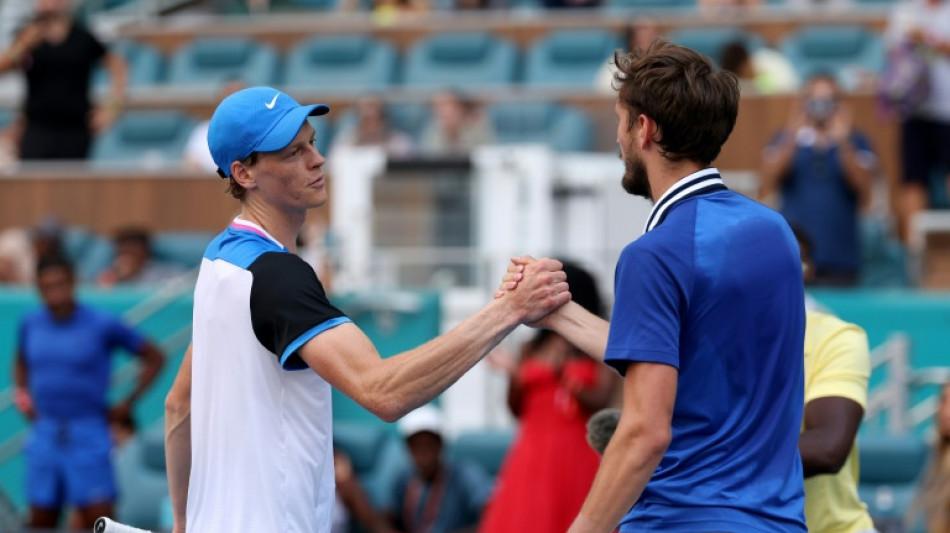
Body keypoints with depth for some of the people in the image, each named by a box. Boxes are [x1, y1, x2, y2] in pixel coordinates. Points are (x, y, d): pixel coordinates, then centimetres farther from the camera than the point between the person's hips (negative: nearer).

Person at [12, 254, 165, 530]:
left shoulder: (103, 325, -7)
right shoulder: (31, 324, 6)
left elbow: (154, 357, 2)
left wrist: (128, 403, -2)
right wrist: (23, 396, 12)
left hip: (88, 437, -4)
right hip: (44, 434, 4)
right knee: (41, 524, 6)